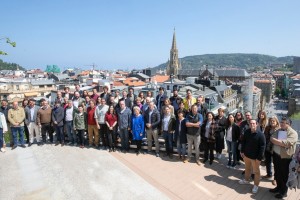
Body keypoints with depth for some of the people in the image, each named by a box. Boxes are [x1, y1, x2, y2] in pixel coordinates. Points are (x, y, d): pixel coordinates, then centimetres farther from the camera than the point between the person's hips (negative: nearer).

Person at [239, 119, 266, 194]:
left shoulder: (260, 134, -21)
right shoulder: (246, 132, -5)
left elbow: (262, 146, -18)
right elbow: (243, 142, 7)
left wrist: (259, 158, -18)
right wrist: (242, 151, 7)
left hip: (255, 157, -5)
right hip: (246, 154, 5)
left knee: (256, 171, 11)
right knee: (247, 168, 24)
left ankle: (256, 185, 27)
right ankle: (246, 180, 44)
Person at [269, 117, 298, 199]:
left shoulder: (293, 133, -14)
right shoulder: (278, 131, 6)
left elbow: (287, 143, -25)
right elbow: (272, 139, -4)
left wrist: (276, 141, -15)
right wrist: (281, 143, -18)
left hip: (285, 157, -6)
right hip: (276, 155, 6)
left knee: (284, 175, 10)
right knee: (277, 173, 19)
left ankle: (284, 192, 26)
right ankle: (279, 187, 38)